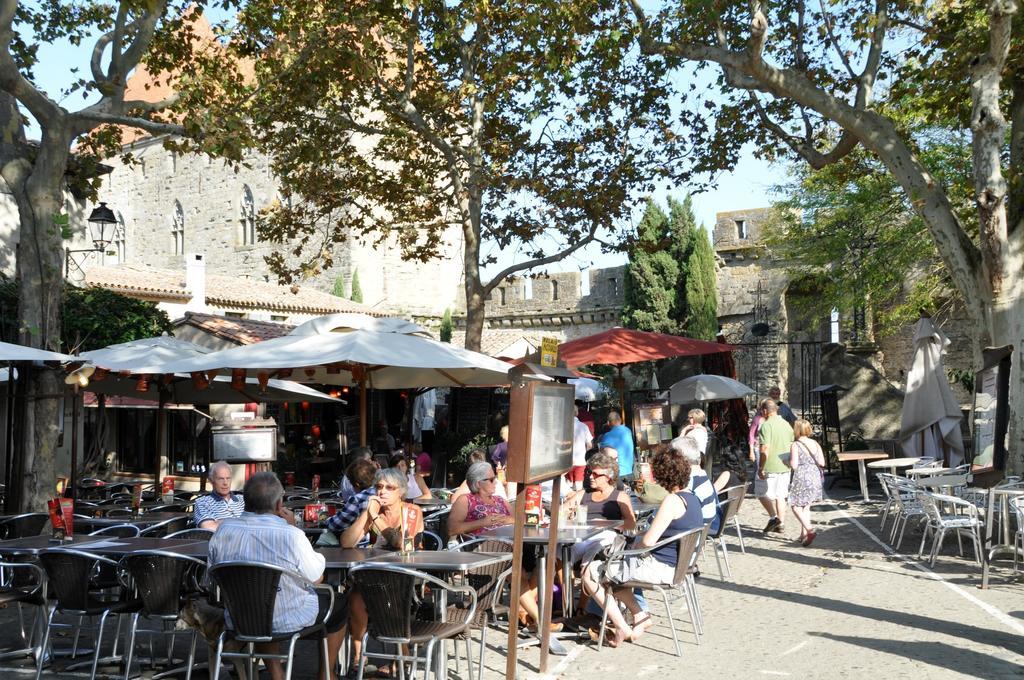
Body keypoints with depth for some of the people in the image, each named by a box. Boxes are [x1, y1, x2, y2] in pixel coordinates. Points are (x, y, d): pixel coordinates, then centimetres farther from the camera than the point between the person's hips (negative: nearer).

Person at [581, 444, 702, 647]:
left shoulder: (672, 501, -22)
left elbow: (648, 541, -25)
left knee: (591, 572, -2)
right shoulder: (692, 499, 7)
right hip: (676, 565, 10)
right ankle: (640, 616, 19)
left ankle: (622, 628, 1)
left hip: (658, 567, -10)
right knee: (613, 567, 27)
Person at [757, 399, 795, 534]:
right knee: (780, 495, 15)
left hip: (770, 467, -7)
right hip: (785, 467, 7)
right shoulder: (786, 424, 8)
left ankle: (774, 517, -5)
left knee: (761, 493, 6)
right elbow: (791, 445, 16)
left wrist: (760, 468, -15)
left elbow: (765, 450, -21)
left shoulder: (766, 425, -16)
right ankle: (780, 524, 18)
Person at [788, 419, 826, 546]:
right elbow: (822, 463, 0)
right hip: (815, 478, 6)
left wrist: (788, 462, 4)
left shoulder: (795, 446, -13)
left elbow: (794, 465, -17)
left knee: (796, 506, 4)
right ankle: (803, 535, 19)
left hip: (801, 479, -6)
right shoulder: (815, 444, 3)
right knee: (806, 506, 17)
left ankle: (809, 530, -14)